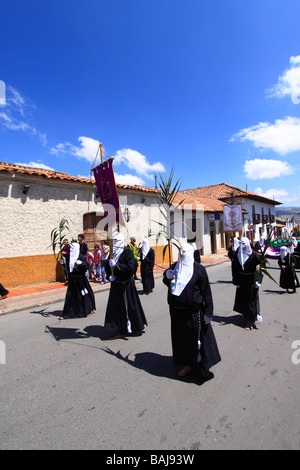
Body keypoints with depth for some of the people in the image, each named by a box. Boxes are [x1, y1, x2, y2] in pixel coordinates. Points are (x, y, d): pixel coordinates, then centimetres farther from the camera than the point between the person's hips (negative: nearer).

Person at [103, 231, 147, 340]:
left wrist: (116, 265, -24)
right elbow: (107, 267, 15)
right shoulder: (112, 253, 6)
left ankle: (132, 328, 22)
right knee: (115, 306, 9)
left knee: (129, 306, 3)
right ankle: (118, 330, 25)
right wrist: (110, 275, -3)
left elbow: (130, 268, -21)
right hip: (115, 284, 6)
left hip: (126, 284, -6)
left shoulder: (128, 252, -12)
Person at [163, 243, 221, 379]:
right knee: (181, 338, 17)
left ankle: (203, 366, 31)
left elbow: (206, 291, -10)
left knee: (197, 338, 7)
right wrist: (167, 276, -9)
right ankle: (189, 364, 38)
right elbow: (166, 283, 15)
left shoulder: (199, 269, -11)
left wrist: (208, 312, -11)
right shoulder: (174, 266, 3)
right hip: (176, 311, 5)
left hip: (193, 312, -5)